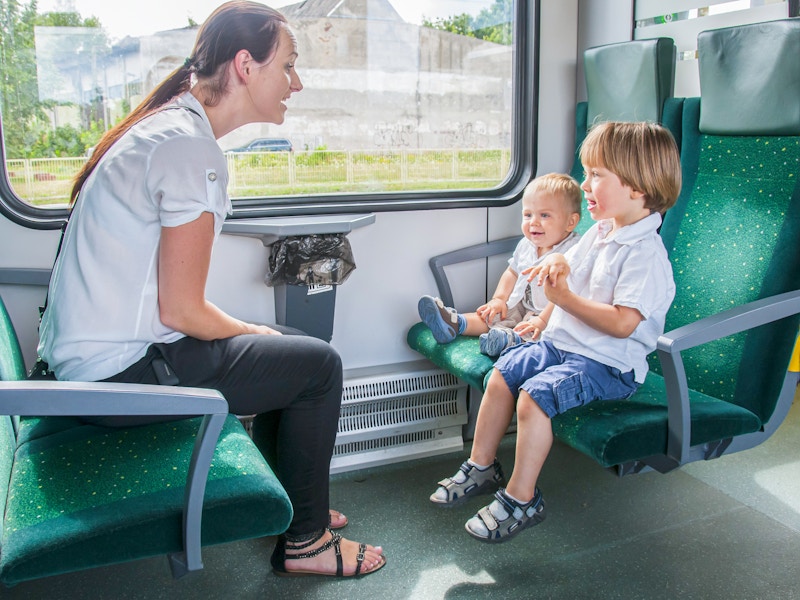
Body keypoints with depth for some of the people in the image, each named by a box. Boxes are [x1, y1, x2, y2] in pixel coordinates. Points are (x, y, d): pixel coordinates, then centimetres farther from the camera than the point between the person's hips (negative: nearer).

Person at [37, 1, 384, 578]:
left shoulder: (166, 125, 10)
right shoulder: (191, 148, -22)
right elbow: (181, 310, -21)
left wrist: (251, 330, 10)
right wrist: (251, 331, -2)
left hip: (93, 349, 10)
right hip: (121, 370, -10)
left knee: (292, 346, 18)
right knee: (319, 365, -5)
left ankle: (282, 506, 30)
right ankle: (304, 541, 12)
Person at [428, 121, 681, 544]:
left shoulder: (646, 253, -20)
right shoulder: (599, 233, 9)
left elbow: (622, 323, -28)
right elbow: (568, 265, 27)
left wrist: (564, 298, -23)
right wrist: (556, 264, 2)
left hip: (607, 363, -9)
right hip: (561, 342, 9)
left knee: (534, 396, -24)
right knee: (502, 374, 0)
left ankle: (521, 499, -9)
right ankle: (481, 467, 14)